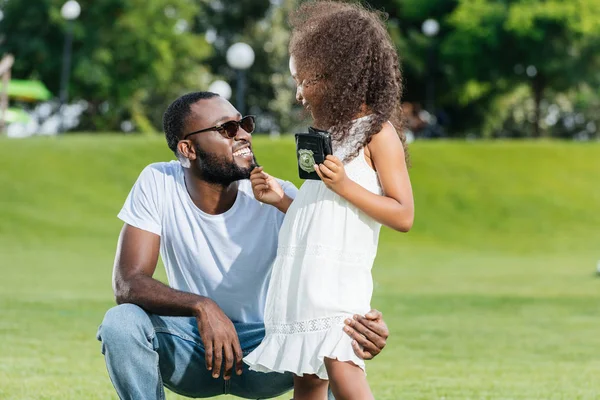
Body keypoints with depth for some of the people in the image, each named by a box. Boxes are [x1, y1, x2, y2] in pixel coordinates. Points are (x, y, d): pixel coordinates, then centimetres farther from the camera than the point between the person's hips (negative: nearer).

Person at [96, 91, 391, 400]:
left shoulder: (281, 199, -16)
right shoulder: (157, 183, -14)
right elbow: (128, 284, -21)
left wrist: (361, 324, -45)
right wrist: (201, 306, -40)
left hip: (264, 345, -1)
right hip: (190, 344, 1)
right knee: (120, 322, -28)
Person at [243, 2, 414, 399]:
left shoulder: (377, 132, -2)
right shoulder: (331, 133, 21)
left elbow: (403, 215, -8)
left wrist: (344, 185, -15)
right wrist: (280, 198, 13)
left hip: (339, 280, -8)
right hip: (301, 278, 8)